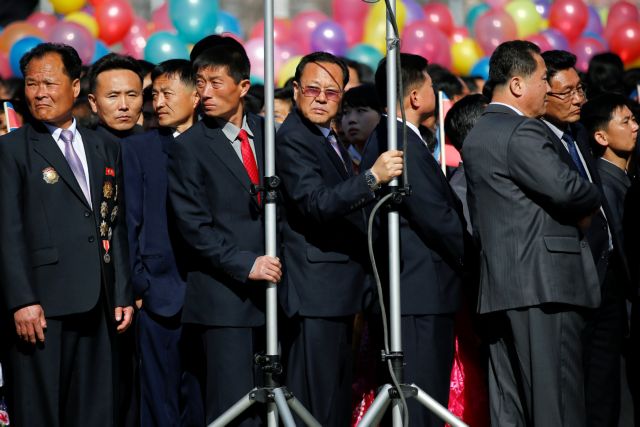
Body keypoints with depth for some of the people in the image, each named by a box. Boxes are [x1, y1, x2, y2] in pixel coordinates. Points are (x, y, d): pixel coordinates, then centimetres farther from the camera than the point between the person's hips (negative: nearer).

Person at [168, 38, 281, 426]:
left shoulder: (269, 134, 11)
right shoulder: (189, 147, 0)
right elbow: (194, 226, -6)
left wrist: (281, 261, 2)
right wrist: (246, 265, -15)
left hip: (271, 288, 4)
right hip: (225, 296, -4)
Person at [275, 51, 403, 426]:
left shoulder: (331, 141, 18)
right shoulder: (292, 139, -13)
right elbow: (316, 204, -28)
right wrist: (373, 178, -38)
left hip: (339, 293, 10)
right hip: (315, 295, -10)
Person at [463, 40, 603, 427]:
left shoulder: (477, 137, 20)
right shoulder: (522, 132, -11)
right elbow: (566, 188, -24)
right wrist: (593, 201, -2)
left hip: (498, 287, 10)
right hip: (544, 282, -10)